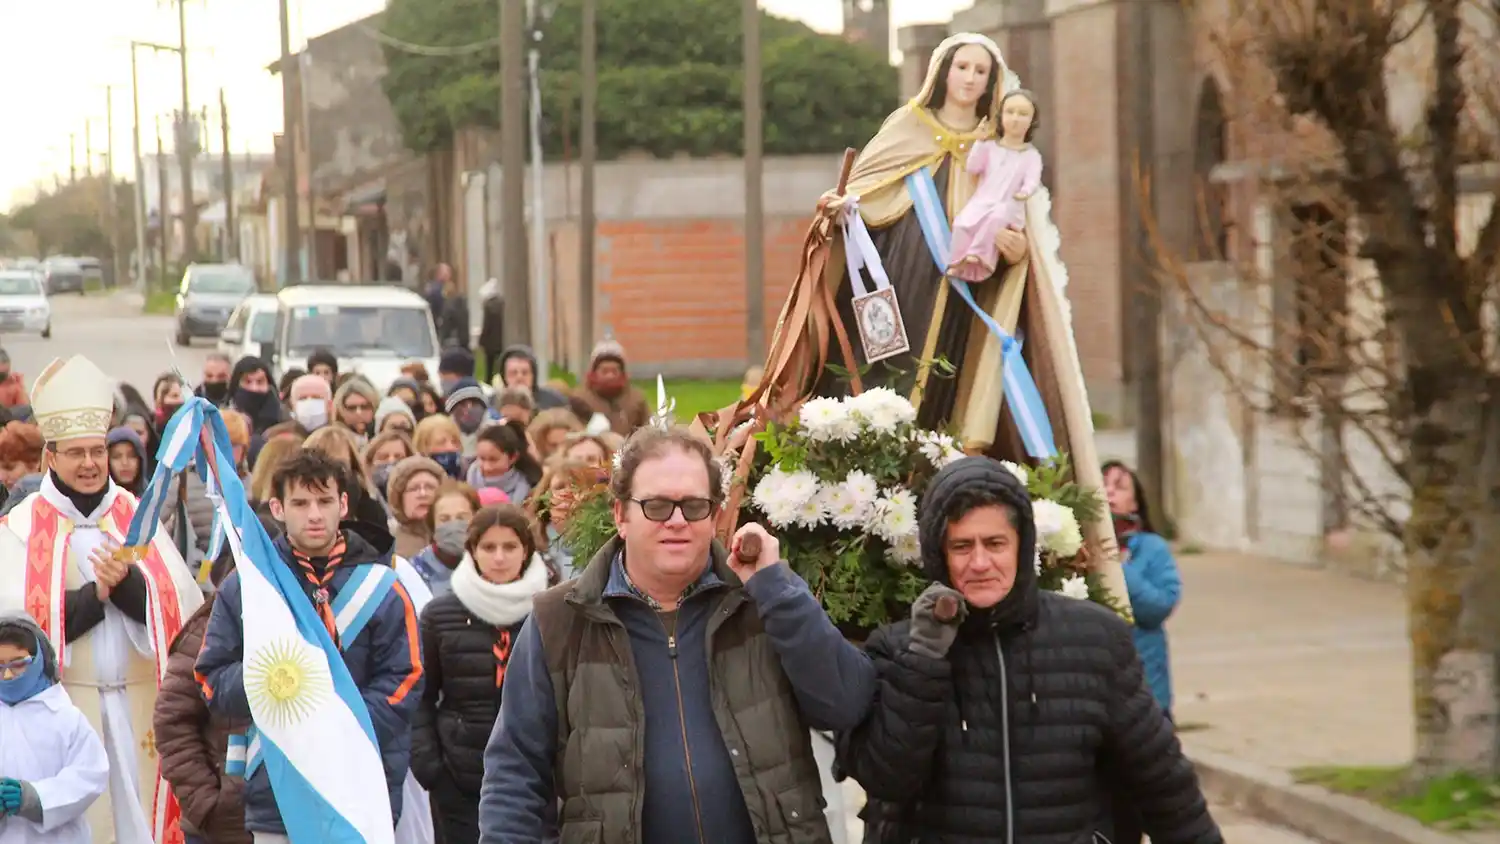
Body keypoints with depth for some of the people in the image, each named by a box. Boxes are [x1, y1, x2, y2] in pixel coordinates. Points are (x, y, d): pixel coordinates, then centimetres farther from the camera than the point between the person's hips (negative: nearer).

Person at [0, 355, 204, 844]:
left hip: (139, 706, 2)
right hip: (63, 708, -2)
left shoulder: (137, 519, 9)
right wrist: (97, 592, -12)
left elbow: (185, 610, 0)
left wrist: (125, 581, -17)